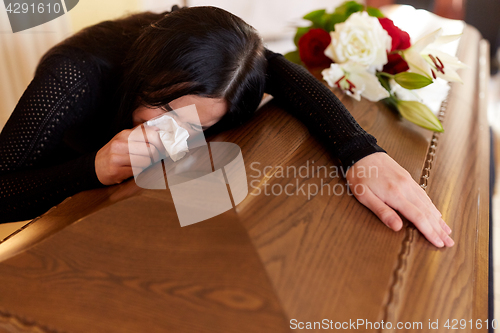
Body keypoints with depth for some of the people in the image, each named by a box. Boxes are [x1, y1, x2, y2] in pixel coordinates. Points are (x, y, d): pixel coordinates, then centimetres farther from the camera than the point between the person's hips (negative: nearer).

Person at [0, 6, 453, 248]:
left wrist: (362, 154, -49)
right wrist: (93, 169, -49)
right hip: (65, 211, -3)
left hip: (140, 197, 4)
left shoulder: (189, 49, -29)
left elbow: (283, 74, -34)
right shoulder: (72, 78, -39)